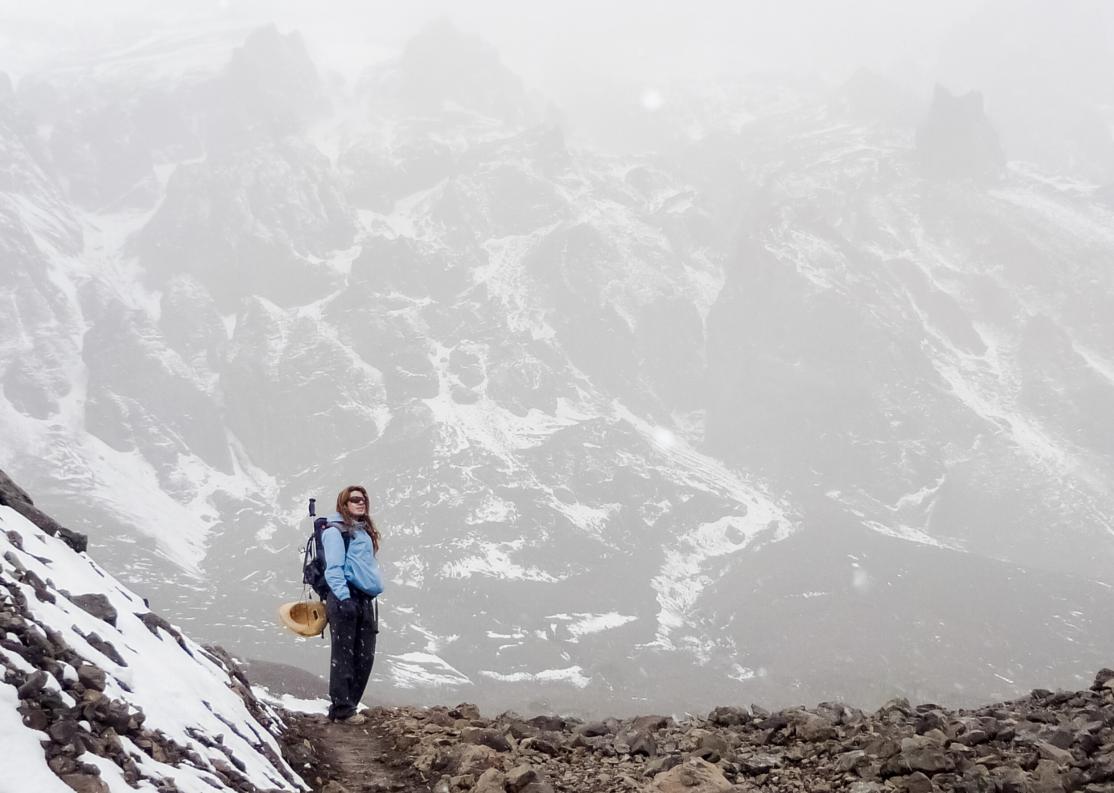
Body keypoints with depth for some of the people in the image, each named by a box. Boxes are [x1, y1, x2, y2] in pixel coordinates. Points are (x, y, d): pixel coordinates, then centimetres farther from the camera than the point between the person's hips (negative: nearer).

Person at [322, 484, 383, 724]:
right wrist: (344, 597, -21)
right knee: (343, 656, -5)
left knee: (364, 658, 8)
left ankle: (346, 706, 16)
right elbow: (333, 567, -12)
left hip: (365, 600, 8)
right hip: (345, 598, -8)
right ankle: (342, 709, -1)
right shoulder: (335, 530, -3)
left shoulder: (364, 531, 23)